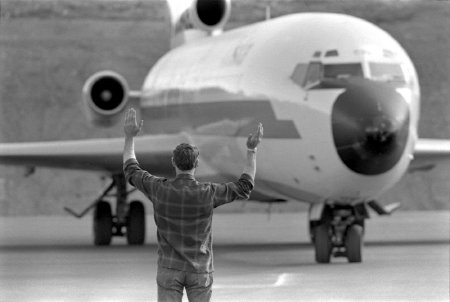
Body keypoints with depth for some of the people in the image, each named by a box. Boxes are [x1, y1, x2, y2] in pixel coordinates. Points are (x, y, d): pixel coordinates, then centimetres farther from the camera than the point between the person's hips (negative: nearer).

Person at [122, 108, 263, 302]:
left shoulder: (160, 189, -14)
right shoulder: (208, 193, -17)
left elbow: (131, 172, 5)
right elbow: (244, 188, -3)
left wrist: (129, 137, 14)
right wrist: (252, 150, 1)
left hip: (170, 268, 0)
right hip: (199, 271, 0)